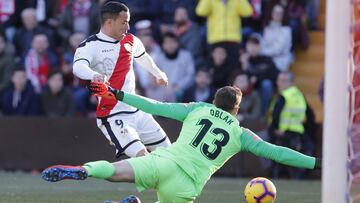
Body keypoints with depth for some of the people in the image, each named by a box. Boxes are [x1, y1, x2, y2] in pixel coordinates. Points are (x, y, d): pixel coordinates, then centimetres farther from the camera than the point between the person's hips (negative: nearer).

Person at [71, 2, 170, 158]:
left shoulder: (130, 41, 9)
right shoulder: (91, 45, -14)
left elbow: (142, 57, 32)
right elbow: (78, 67, -34)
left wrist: (158, 74, 49)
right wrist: (94, 75, -56)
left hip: (137, 111, 8)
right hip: (113, 116, -8)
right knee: (142, 158, -24)